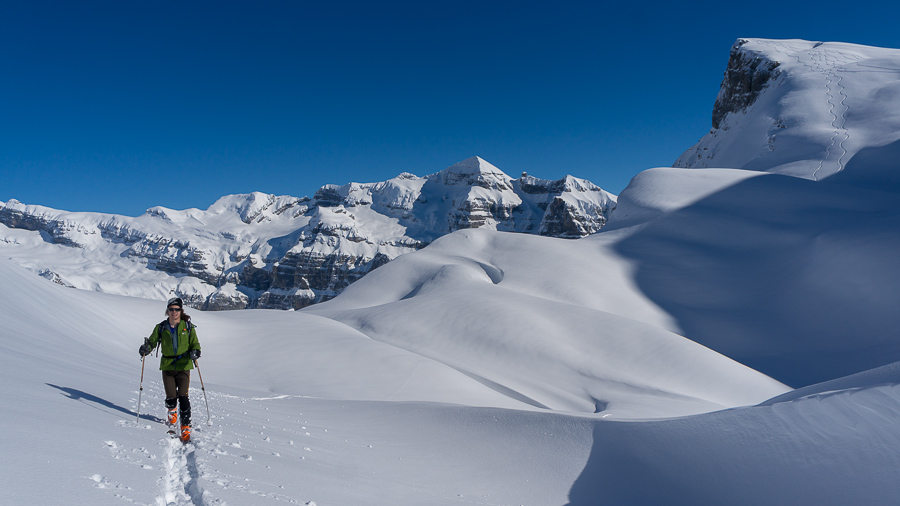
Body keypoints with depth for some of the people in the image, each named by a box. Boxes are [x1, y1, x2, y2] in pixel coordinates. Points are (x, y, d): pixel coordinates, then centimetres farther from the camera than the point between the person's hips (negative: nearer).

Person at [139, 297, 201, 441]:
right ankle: (172, 416, 34)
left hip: (183, 366, -2)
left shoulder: (188, 326, 0)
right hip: (167, 366, 2)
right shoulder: (161, 327, 4)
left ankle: (186, 428, -2)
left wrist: (195, 352, -20)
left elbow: (195, 344, 2)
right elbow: (152, 341, 9)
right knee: (171, 398, 0)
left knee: (183, 397, -10)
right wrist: (146, 348, -14)